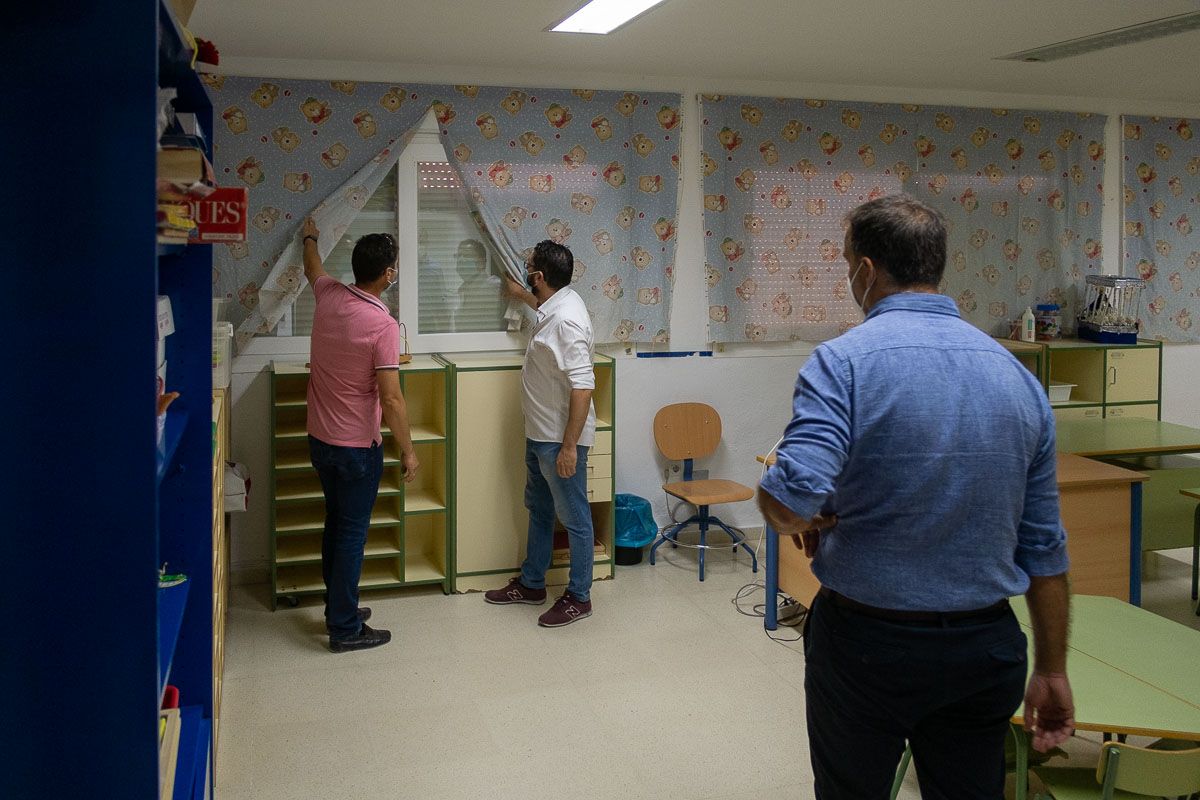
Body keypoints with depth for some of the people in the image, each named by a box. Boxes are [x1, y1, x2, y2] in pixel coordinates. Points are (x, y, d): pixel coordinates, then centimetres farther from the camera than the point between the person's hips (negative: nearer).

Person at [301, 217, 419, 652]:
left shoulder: (329, 296, -2)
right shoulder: (383, 325, -23)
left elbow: (313, 268, 24)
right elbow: (391, 399, -23)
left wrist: (310, 238, 45)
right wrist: (408, 451, -12)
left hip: (320, 438, 8)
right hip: (357, 446, -8)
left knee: (336, 524, 20)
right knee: (352, 534, 2)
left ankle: (339, 608, 32)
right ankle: (345, 629, 11)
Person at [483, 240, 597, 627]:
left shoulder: (566, 320, -26)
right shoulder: (558, 303, 4)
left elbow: (582, 387, -28)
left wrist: (569, 446, -27)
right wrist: (523, 296, 49)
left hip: (559, 440, -11)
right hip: (539, 434, 11)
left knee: (574, 518, 4)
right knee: (538, 509, 21)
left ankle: (579, 597, 17)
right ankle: (531, 584, 35)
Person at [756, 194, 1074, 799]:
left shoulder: (844, 362, -16)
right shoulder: (1018, 375, 2)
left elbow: (792, 496, -30)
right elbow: (1044, 545, 5)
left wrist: (806, 521, -6)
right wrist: (1051, 670, 14)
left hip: (867, 642, -4)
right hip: (986, 649, 5)